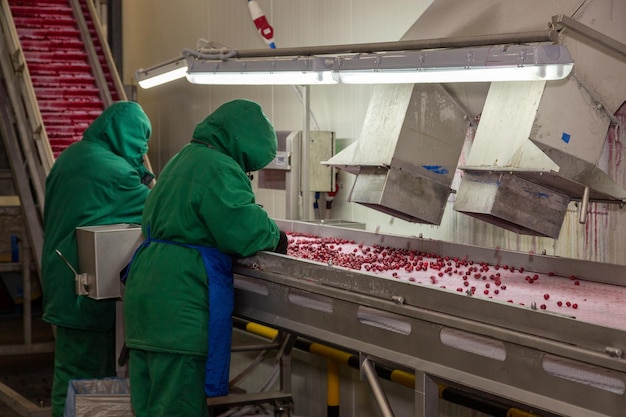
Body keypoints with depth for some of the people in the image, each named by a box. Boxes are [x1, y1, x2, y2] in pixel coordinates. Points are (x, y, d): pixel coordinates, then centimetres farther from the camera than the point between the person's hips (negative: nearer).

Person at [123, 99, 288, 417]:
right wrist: (274, 236, 1)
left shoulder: (183, 158, 20)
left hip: (145, 289, 10)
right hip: (180, 300, -10)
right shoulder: (219, 168, -13)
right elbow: (243, 230, -22)